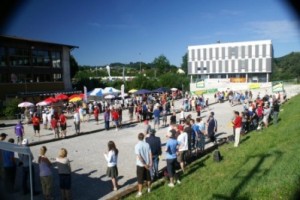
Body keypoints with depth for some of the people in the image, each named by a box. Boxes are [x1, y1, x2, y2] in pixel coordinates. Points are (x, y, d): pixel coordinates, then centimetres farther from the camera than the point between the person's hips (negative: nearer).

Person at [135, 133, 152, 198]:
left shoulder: (137, 146, -17)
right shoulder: (147, 144, -5)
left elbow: (139, 157, -21)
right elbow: (150, 154, -4)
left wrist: (144, 164, -16)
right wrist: (150, 163, 1)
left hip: (140, 165, -4)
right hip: (147, 164, 4)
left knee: (140, 179, 6)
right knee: (148, 177, 19)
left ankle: (140, 192, 13)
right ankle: (149, 189, 35)